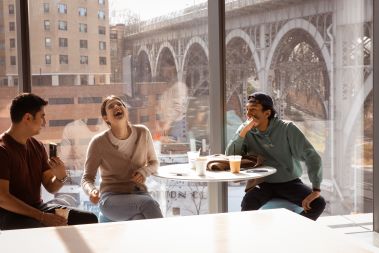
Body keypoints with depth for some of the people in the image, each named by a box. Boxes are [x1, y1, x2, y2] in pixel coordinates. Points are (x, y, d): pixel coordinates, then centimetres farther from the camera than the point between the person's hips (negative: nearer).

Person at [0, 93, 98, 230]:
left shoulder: (37, 146, 9)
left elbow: (51, 187, 12)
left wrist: (60, 176, -13)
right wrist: (42, 217, -25)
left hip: (37, 207, 7)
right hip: (11, 214, -7)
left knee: (89, 219, -7)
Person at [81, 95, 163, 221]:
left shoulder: (143, 133, 1)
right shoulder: (98, 142, -7)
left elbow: (153, 162, 16)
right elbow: (87, 178, -2)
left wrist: (144, 172, -8)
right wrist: (92, 191, -25)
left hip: (139, 196, 3)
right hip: (111, 199, -3)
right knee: (149, 204, -33)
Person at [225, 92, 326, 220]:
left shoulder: (287, 129, -10)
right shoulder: (246, 130, -1)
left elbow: (311, 156, -14)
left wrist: (315, 190, -23)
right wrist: (244, 132, -21)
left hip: (289, 182, 0)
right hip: (262, 184, 0)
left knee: (318, 203, -23)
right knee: (247, 205, -32)